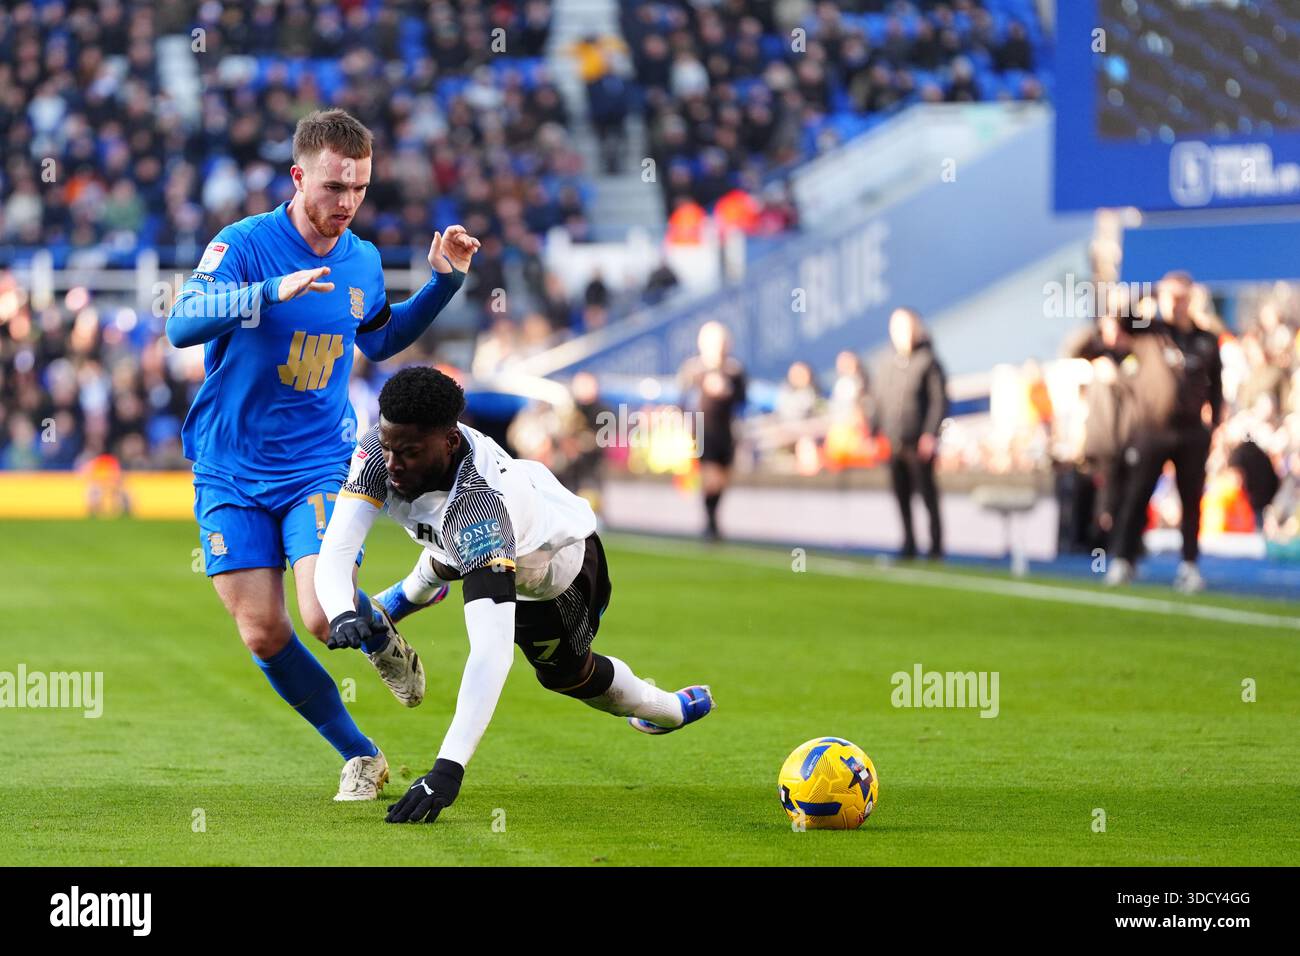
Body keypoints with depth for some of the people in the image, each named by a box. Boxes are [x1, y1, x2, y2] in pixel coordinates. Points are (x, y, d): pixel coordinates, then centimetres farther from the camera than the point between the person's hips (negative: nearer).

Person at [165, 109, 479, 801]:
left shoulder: (362, 262, 4)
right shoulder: (243, 244, -12)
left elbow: (379, 341, 25)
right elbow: (181, 325, -27)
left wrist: (443, 282, 13)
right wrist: (272, 291, -38)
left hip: (320, 465, 2)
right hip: (231, 471, -1)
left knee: (326, 615, -19)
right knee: (263, 635, -5)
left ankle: (383, 639, 18)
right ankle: (360, 757, 13)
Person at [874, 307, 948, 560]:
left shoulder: (928, 362, -5)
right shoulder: (891, 364, 15)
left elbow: (940, 400, -9)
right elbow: (881, 401, 21)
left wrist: (930, 434, -17)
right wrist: (875, 432, 13)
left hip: (919, 444, -6)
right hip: (893, 443, 6)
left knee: (927, 494, -2)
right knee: (901, 496, 8)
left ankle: (936, 545, 4)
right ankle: (909, 543, 15)